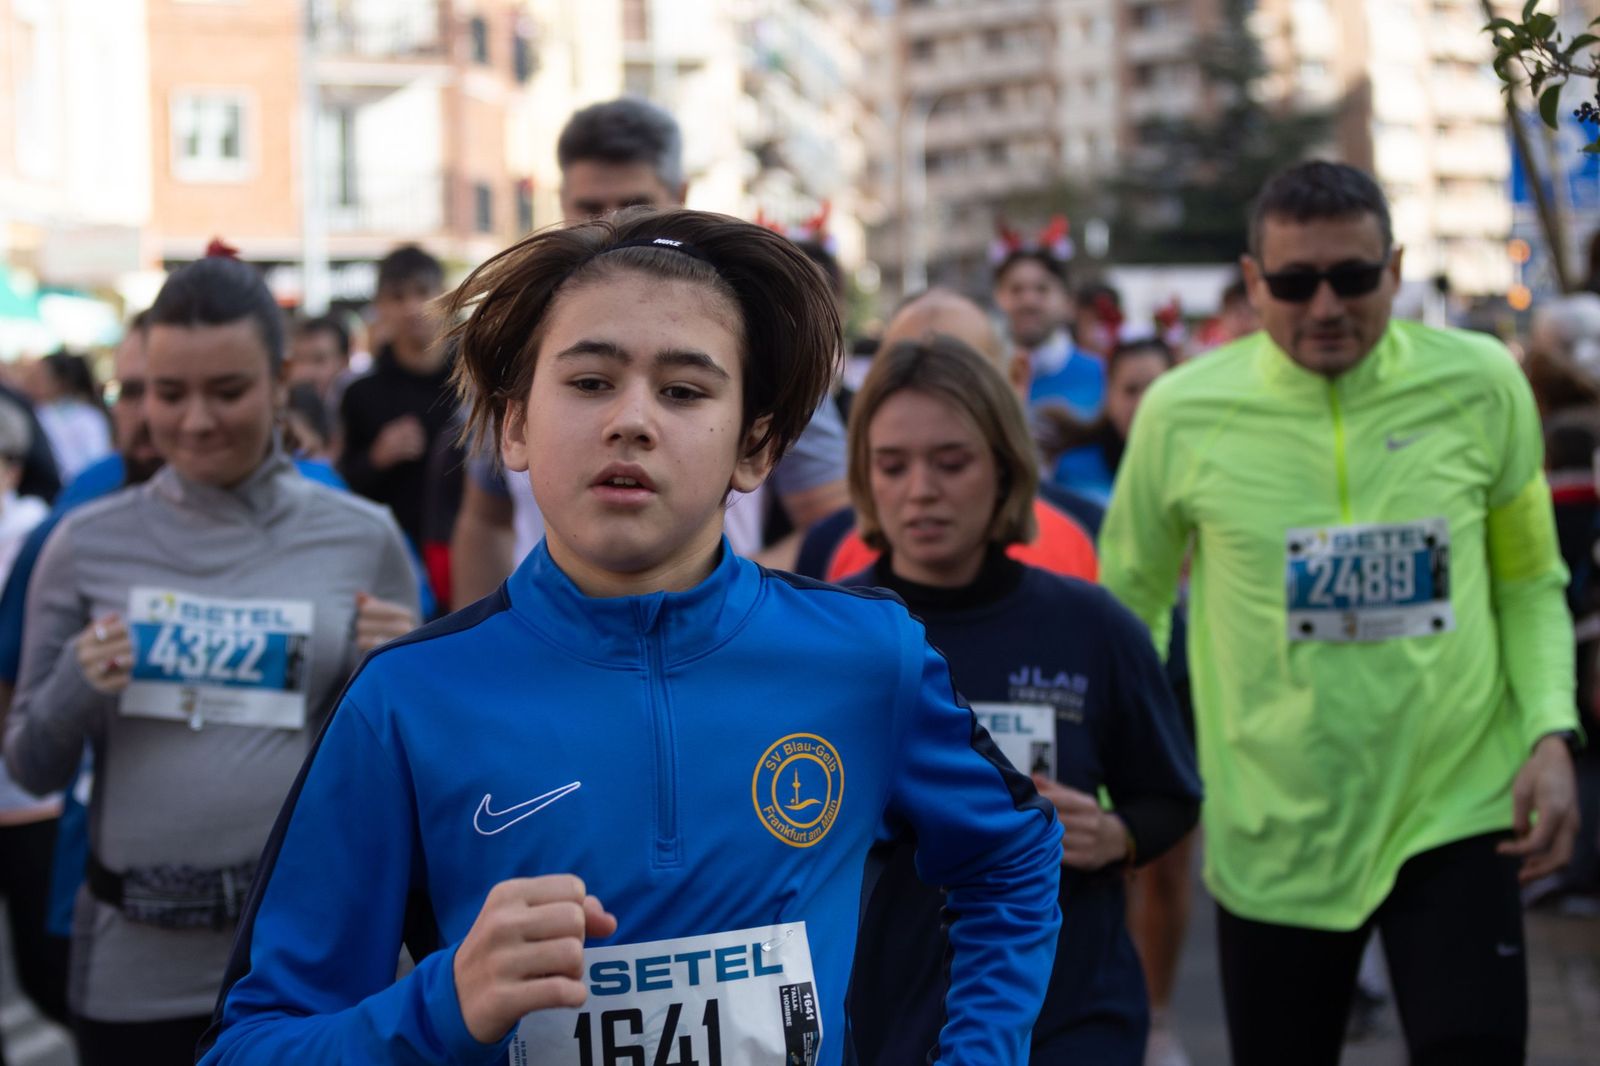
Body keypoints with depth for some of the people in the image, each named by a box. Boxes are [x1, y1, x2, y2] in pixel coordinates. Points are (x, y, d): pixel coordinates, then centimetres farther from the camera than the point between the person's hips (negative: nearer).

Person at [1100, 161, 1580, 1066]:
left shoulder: (1481, 387, -4)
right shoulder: (1183, 413, -6)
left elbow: (1530, 584, 7)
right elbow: (1131, 603, 7)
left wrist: (1550, 735, -7)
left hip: (1456, 812, 0)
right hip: (1274, 833, 0)